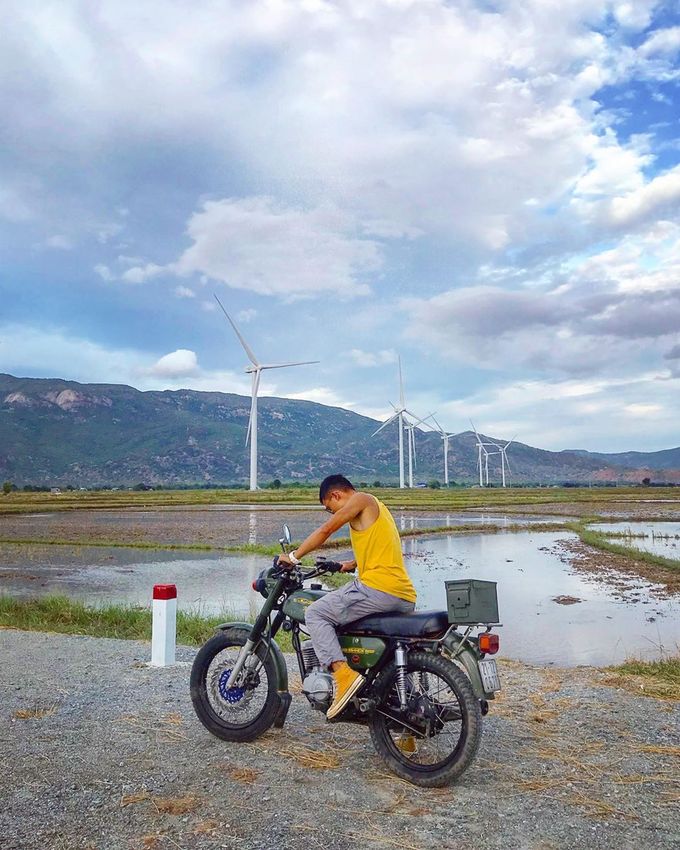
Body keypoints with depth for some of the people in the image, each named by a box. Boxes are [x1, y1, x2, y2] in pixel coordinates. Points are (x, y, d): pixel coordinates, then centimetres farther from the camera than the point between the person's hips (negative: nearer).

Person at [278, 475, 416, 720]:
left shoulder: (362, 499, 0)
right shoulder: (376, 507, 28)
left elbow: (326, 529, -6)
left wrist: (293, 557, 1)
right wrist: (352, 564, 37)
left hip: (378, 588, -10)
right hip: (406, 599, 10)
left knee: (315, 613, -5)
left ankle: (343, 672, -21)